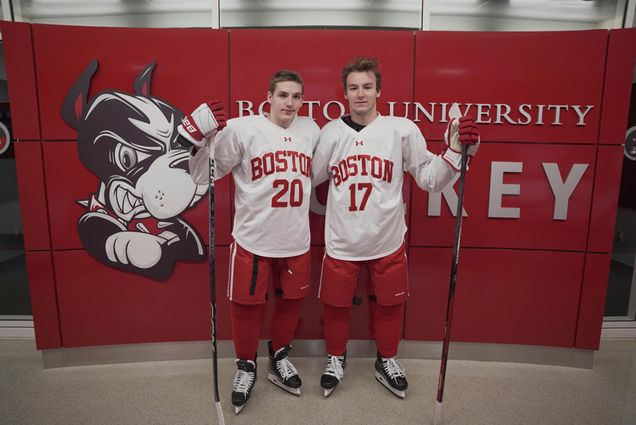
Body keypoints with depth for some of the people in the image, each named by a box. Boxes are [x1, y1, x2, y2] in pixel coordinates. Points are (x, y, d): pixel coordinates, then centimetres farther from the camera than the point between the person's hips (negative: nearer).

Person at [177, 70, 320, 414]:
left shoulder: (311, 130, 6)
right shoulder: (242, 128, -8)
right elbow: (205, 173, -5)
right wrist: (195, 138, -17)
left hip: (297, 241, 4)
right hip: (253, 240, -4)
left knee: (291, 301, 18)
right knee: (247, 305, 11)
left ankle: (279, 357, 44)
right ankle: (245, 366, 37)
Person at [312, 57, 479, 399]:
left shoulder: (402, 129, -4)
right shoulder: (331, 132, 1)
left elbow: (429, 179, -3)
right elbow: (309, 178, 7)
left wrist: (455, 150, -16)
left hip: (388, 241, 0)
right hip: (341, 242, 1)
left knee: (389, 304, 15)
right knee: (336, 303, 13)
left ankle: (386, 361, 42)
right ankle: (336, 358, 41)